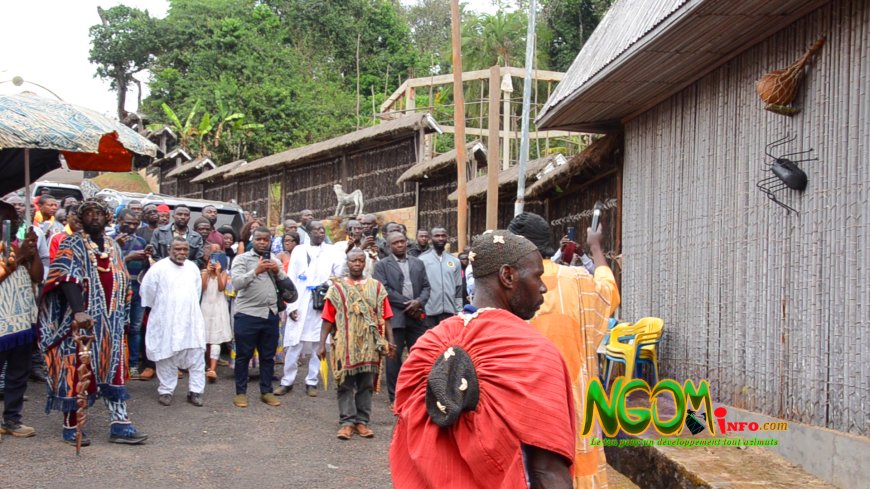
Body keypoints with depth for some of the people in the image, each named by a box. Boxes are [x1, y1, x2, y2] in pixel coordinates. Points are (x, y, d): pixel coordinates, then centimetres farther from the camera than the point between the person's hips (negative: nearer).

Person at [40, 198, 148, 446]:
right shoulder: (72, 245, -5)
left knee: (114, 370, 4)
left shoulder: (113, 247, 14)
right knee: (76, 370, -1)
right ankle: (71, 426, 11)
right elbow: (68, 279, -20)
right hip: (82, 320, -6)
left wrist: (121, 317, 16)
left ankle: (120, 425, 6)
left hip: (110, 322, 6)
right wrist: (79, 311, -34)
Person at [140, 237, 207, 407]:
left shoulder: (193, 268, 8)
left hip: (191, 319, 4)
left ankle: (195, 391, 9)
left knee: (196, 357, 2)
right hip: (166, 321, -4)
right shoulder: (159, 268, -9)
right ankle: (165, 391, 18)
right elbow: (147, 291, -3)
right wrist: (156, 309, 8)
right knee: (166, 357, 5)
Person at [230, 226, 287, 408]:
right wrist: (256, 271, -23)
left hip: (271, 314, 4)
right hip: (247, 314, -4)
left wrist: (278, 272, -7)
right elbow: (236, 283, -14)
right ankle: (240, 392, 13)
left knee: (268, 356, 10)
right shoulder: (242, 259, -1)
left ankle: (266, 391, 20)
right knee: (244, 355, 4)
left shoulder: (274, 261, 14)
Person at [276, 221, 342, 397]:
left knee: (317, 345, 4)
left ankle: (311, 382, 14)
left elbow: (341, 274, -3)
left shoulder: (332, 251, 6)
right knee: (293, 345, 1)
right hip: (300, 304, 0)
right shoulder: (299, 250, 7)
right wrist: (291, 306, -3)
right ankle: (287, 381, 12)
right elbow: (291, 280, 4)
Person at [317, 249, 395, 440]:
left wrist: (390, 341, -2)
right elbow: (328, 319, 0)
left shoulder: (376, 288, 8)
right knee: (346, 384, 0)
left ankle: (362, 421, 12)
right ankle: (347, 422, 5)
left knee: (366, 385, 5)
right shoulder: (337, 288, 4)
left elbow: (385, 318, 6)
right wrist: (322, 343, -6)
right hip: (345, 345, -1)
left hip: (369, 345, 1)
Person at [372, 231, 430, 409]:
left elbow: (426, 286, 11)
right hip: (394, 318, -3)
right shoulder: (382, 265, 3)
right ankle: (395, 397, 9)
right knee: (394, 357, 1)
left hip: (416, 317, 3)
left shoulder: (418, 263, 16)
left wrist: (419, 302, -9)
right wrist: (407, 304, -12)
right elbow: (384, 290, -8)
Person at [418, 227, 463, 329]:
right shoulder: (422, 260, -1)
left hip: (449, 310, 3)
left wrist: (459, 311, 8)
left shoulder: (455, 261, 11)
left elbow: (458, 288, 12)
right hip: (428, 310, -3)